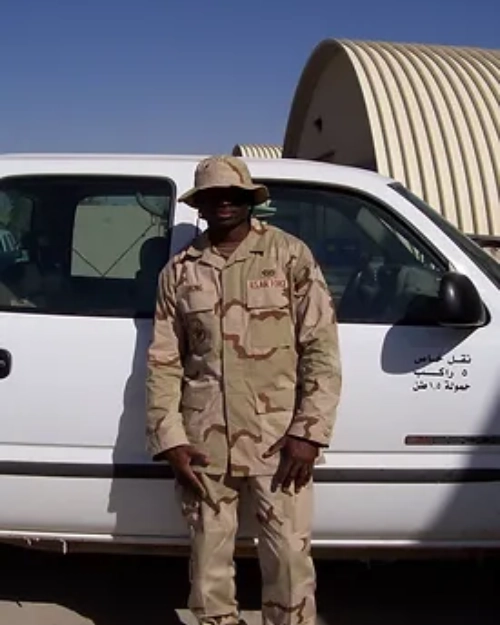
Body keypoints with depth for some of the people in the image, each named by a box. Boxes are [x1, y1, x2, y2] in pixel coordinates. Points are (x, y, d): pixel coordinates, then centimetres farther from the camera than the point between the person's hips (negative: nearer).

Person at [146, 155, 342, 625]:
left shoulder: (290, 255, 1)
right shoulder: (180, 270, 8)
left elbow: (321, 347, -2)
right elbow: (163, 360, 8)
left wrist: (309, 431, -10)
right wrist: (169, 438, -1)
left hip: (279, 438, -2)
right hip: (203, 441, 2)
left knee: (289, 557, 1)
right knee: (209, 556, 12)